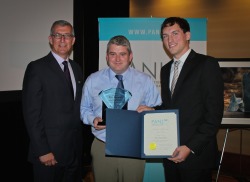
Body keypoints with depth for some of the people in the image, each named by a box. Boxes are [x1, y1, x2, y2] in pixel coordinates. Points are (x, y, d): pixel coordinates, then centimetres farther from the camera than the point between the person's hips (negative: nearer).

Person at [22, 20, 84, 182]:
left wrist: (80, 143, 8)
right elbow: (32, 113, -13)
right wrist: (42, 151, -16)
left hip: (75, 150, 6)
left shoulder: (76, 68, 11)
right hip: (49, 152, -6)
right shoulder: (37, 68, -9)